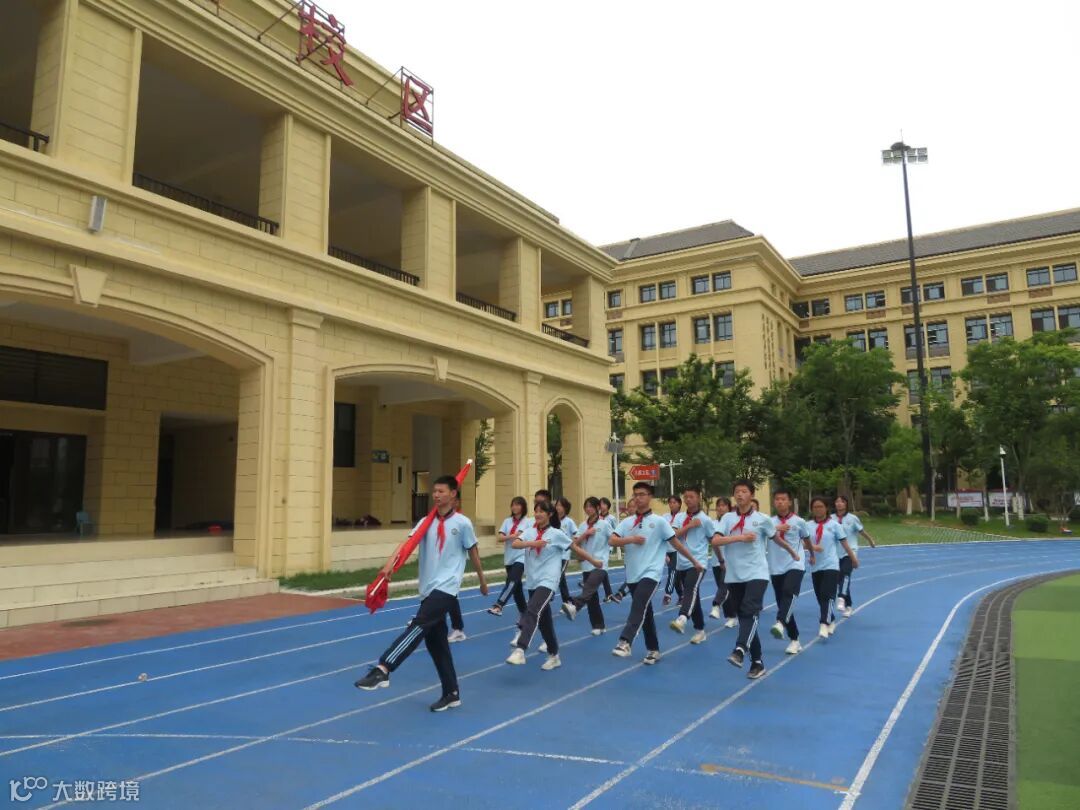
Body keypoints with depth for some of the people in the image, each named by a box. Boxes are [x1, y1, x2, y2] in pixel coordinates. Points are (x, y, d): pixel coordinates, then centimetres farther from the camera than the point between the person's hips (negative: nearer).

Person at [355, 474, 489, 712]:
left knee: (418, 626, -23)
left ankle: (382, 670, -30)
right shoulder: (426, 522, 8)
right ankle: (452, 694, 21)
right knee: (435, 641, 9)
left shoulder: (462, 523, -4)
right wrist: (390, 562, -26)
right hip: (428, 589, 6)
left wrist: (482, 581, 15)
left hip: (446, 588, -6)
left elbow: (473, 553, 6)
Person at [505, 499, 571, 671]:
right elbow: (515, 544, -13)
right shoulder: (529, 532, 4)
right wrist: (532, 543, -29)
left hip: (547, 582, -5)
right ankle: (554, 656, 29)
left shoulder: (556, 534, -4)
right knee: (543, 620, 14)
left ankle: (520, 651, -34)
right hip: (532, 582, 5)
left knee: (531, 613, -26)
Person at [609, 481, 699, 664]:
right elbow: (613, 541, -3)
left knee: (638, 607, -23)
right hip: (633, 575, 5)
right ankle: (653, 649, 23)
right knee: (645, 613, 13)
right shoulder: (627, 522, 7)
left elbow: (676, 543, 4)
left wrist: (694, 561, 9)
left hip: (650, 573, -5)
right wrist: (631, 539, -17)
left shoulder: (659, 521, -2)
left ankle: (625, 643, -33)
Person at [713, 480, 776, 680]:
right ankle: (757, 663, 16)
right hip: (734, 576, 3)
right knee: (743, 617, 7)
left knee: (750, 612, -24)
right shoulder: (727, 518, 4)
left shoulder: (762, 519, 1)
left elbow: (776, 538, 19)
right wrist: (740, 537, -18)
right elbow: (715, 541, -10)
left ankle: (740, 651, -38)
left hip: (757, 574, -3)